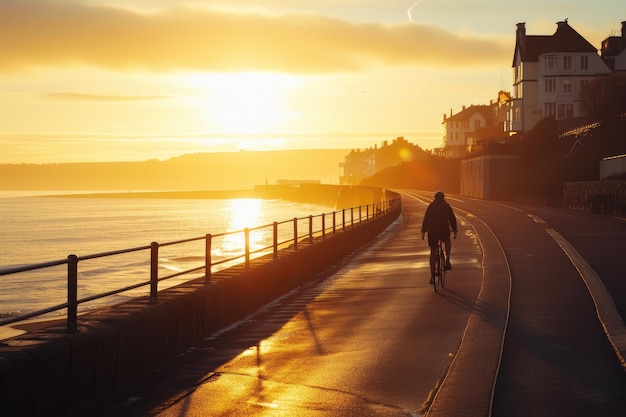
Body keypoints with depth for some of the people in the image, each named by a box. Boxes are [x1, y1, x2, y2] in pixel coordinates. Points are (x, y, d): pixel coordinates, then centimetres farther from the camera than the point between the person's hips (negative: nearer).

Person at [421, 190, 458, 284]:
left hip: (432, 232, 1)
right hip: (444, 231, -1)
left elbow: (425, 219, 7)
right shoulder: (446, 206, 5)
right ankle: (447, 260, 15)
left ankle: (432, 275, 4)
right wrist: (455, 230, 10)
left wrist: (423, 231, 10)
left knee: (433, 253, 9)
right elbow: (452, 219, 3)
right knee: (447, 241, 34)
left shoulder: (431, 206, 9)